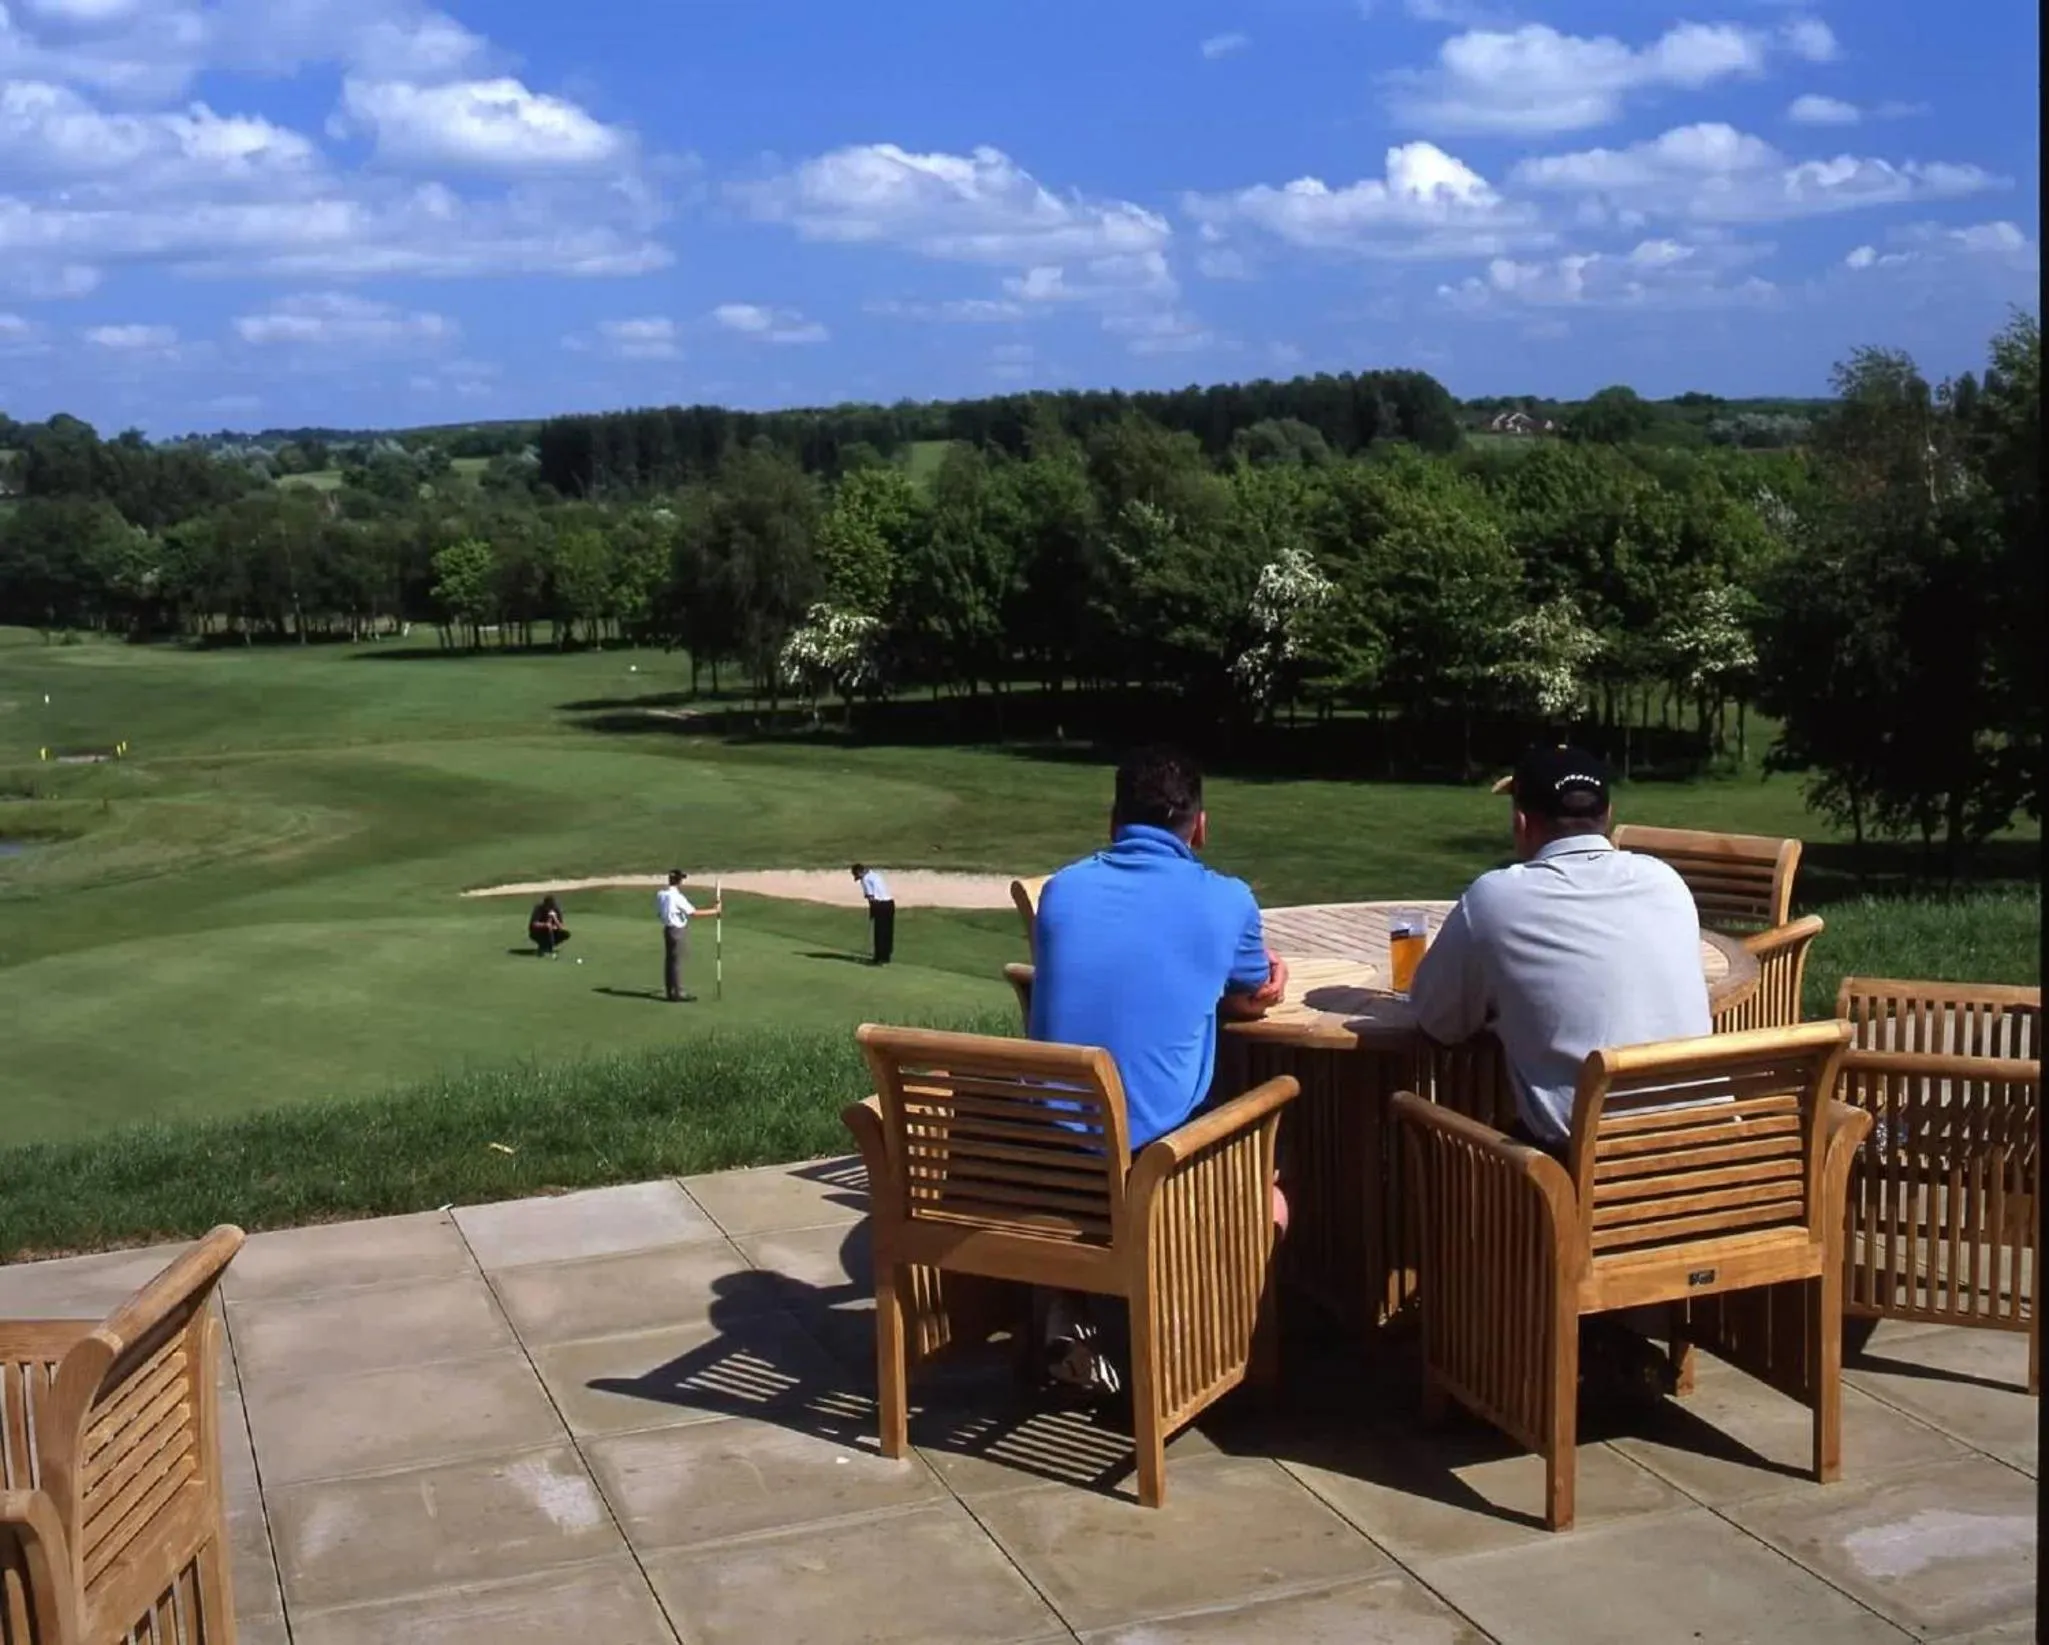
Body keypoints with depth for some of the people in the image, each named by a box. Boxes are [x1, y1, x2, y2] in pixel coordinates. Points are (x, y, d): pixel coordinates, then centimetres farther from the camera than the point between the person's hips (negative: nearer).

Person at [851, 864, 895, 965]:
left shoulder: (865, 879, -3)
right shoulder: (875, 875, 21)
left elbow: (871, 897, -10)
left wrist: (871, 913, -2)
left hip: (880, 904, -8)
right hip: (890, 902, 8)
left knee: (880, 933, -2)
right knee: (888, 932, 12)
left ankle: (880, 959, -1)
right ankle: (886, 957, 19)